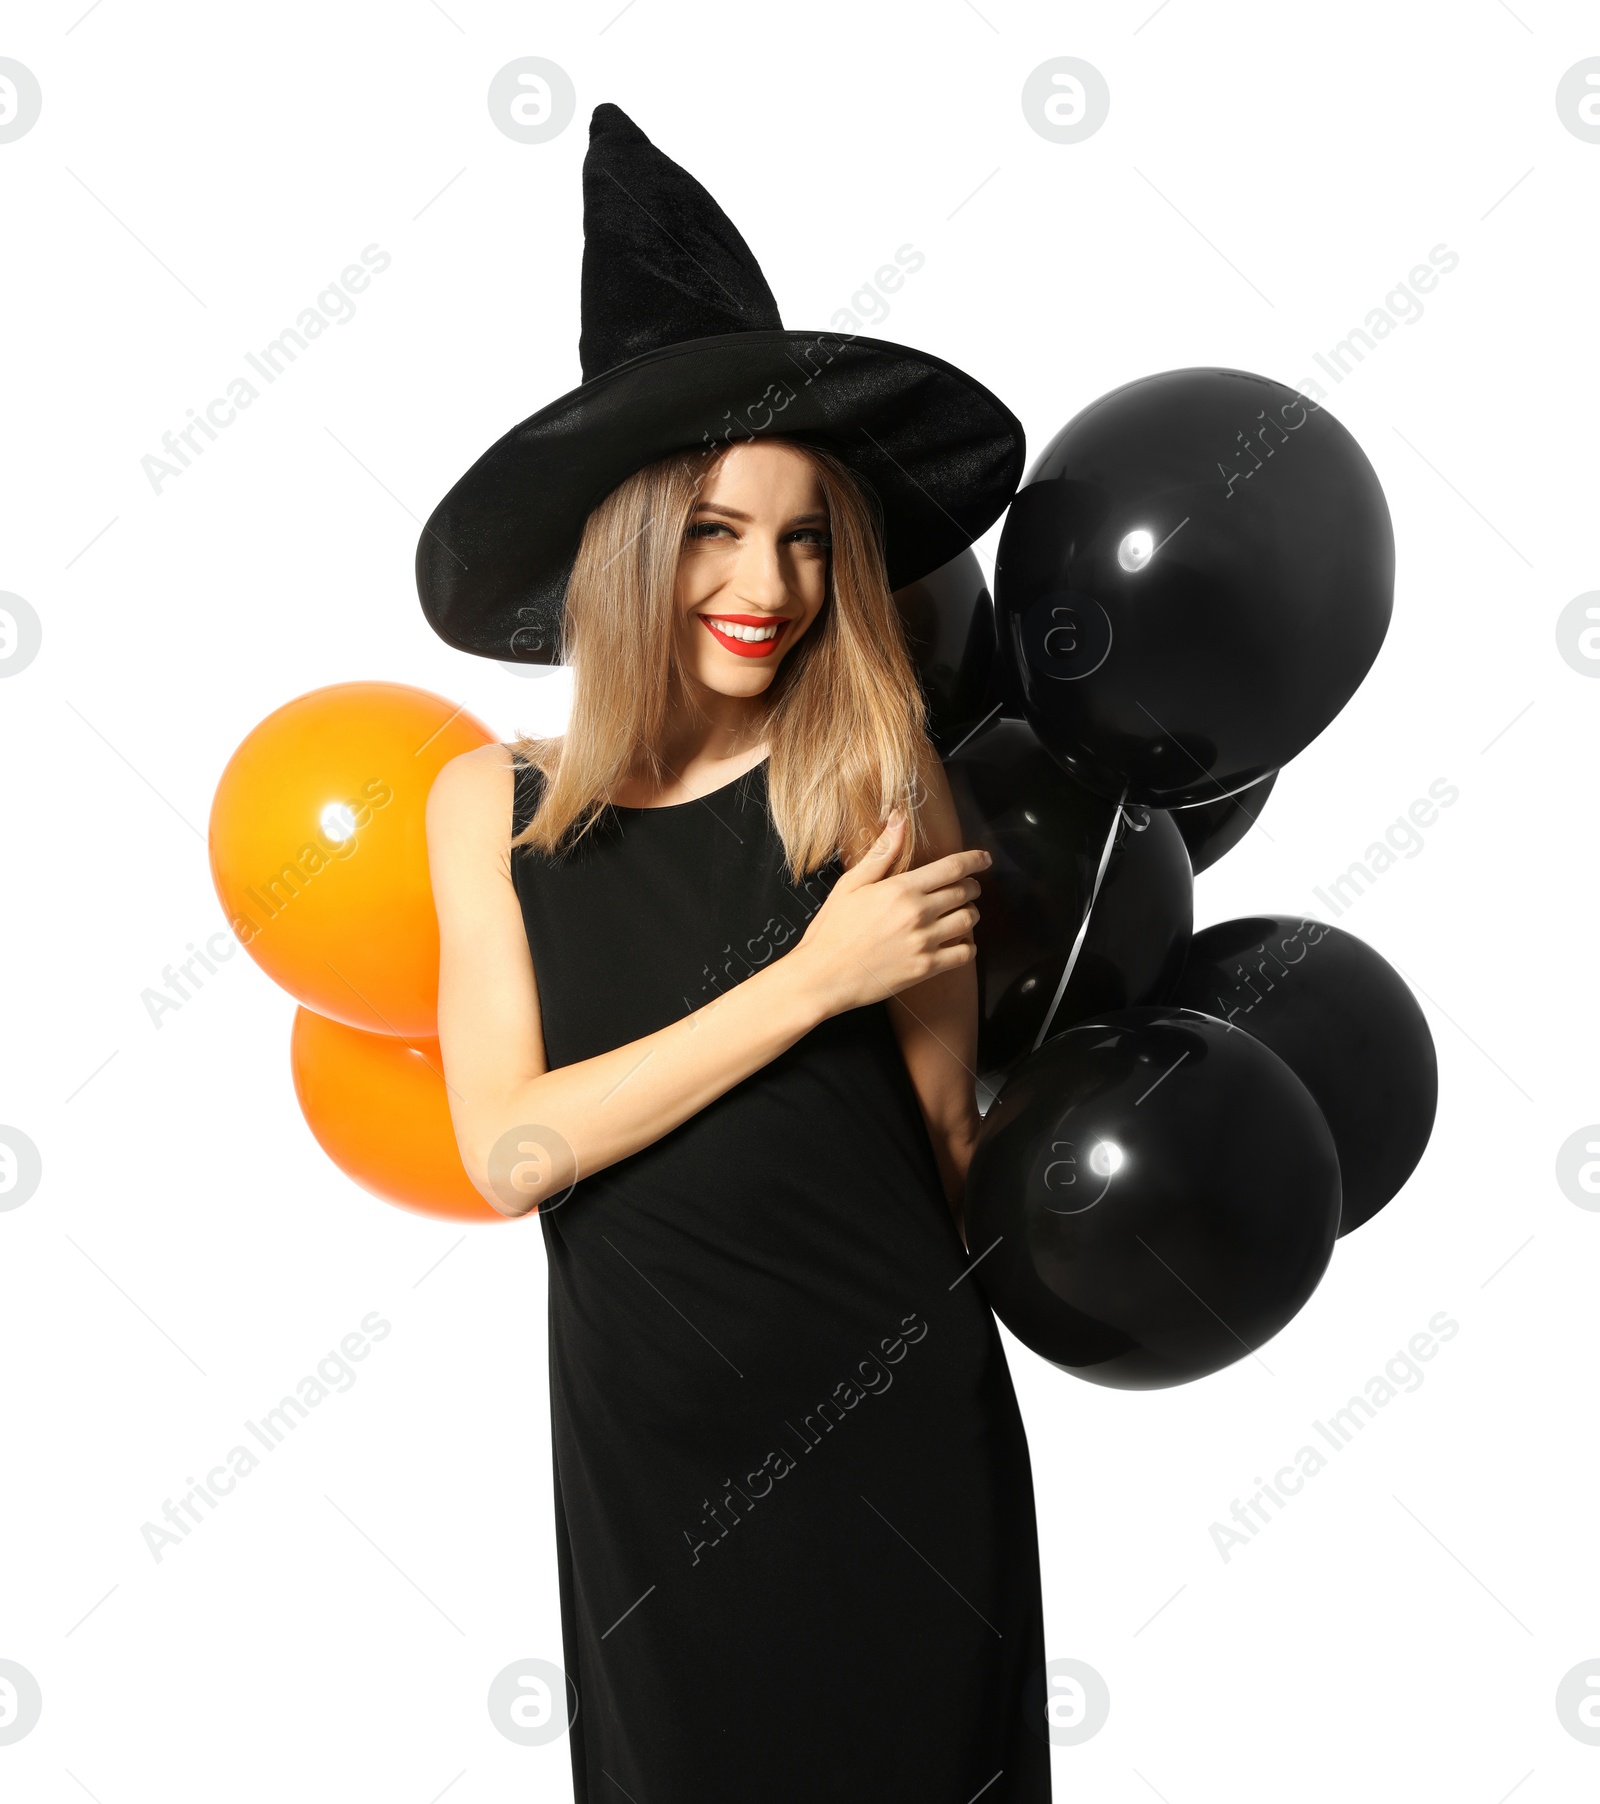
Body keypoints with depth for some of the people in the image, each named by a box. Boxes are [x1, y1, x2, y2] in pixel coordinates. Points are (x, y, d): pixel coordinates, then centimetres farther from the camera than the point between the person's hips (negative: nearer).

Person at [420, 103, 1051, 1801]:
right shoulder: (488, 803, -3)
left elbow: (944, 1121, -3)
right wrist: (811, 979, -17)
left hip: (894, 1419, -1)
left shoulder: (874, 784, -9)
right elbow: (508, 1150, -13)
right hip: (644, 1431, 2)